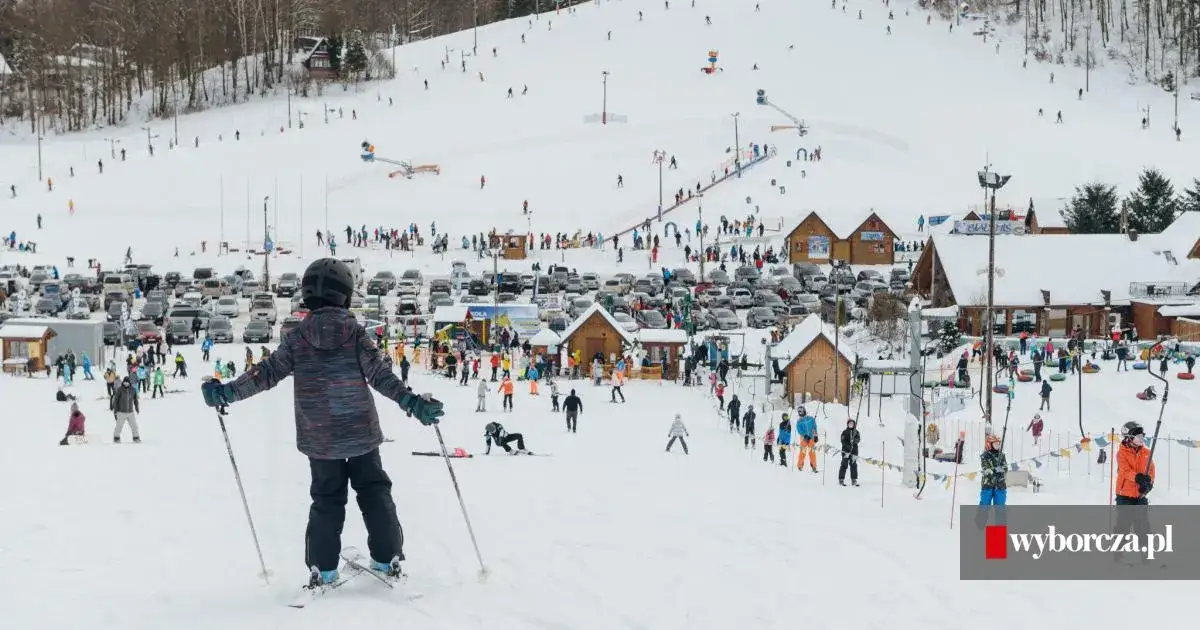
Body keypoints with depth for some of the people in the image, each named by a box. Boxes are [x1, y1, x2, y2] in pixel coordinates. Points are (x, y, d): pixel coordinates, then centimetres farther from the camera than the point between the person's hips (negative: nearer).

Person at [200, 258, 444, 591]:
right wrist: (411, 401, -18)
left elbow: (267, 373, -7)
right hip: (361, 434, -1)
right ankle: (387, 559, 13)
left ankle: (323, 569, 7)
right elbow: (379, 374, -16)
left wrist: (227, 392, -3)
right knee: (375, 492, 14)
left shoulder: (296, 338, -5)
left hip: (319, 440, 1)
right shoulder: (355, 333, -8)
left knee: (326, 501, 12)